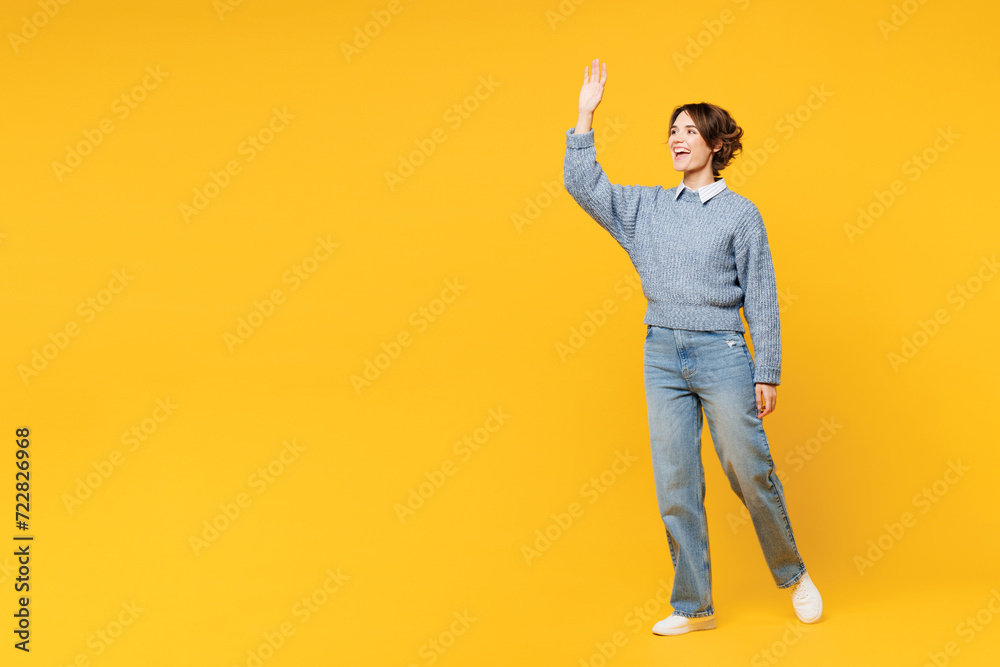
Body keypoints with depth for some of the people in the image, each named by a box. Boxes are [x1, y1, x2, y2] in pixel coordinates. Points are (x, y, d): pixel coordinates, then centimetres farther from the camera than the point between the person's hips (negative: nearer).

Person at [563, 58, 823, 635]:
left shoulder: (741, 213, 2)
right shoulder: (648, 207, 12)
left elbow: (761, 299, 1)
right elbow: (583, 185, 7)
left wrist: (767, 372, -3)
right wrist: (586, 116, 2)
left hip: (722, 355, -3)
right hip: (663, 355, 3)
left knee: (751, 473, -1)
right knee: (676, 486, 4)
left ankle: (795, 574, 24)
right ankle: (694, 605, 14)